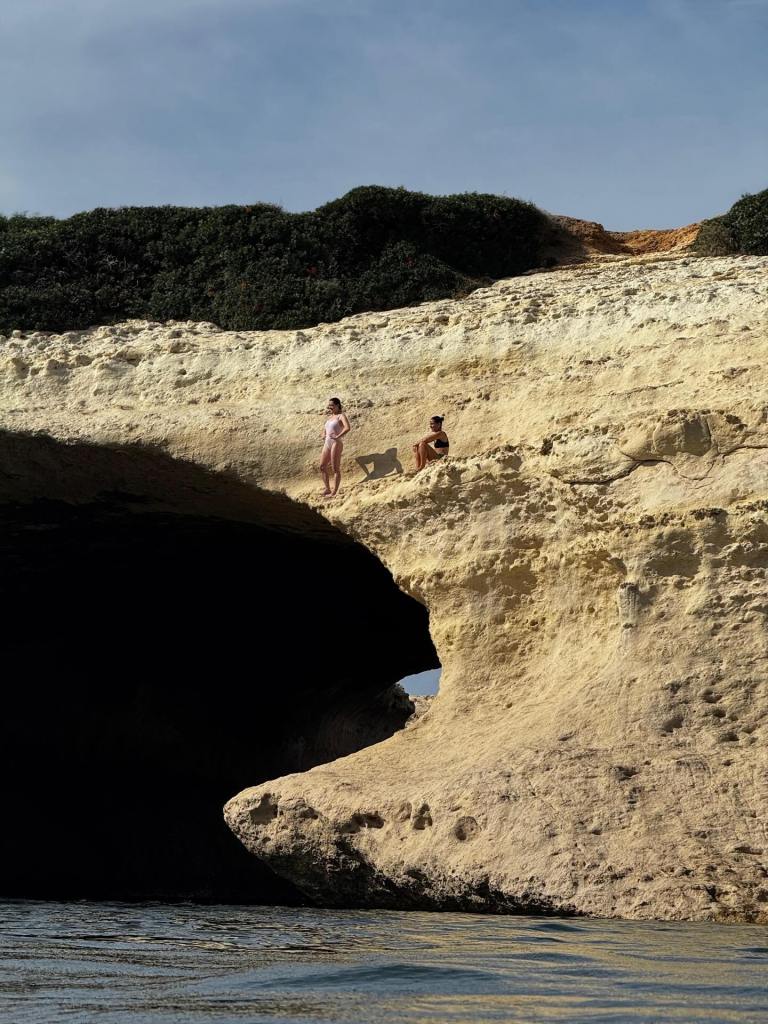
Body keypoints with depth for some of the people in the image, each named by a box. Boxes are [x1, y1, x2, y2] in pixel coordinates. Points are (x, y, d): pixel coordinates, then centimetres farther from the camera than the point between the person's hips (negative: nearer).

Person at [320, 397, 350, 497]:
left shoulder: (341, 416, -4)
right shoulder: (330, 417, 20)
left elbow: (347, 428, -21)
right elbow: (325, 429, 36)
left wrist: (338, 436, -20)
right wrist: (324, 434, 14)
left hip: (336, 444, -9)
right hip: (327, 444, 9)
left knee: (335, 469, -6)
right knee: (322, 467, 6)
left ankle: (334, 492, -5)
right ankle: (327, 489, 15)